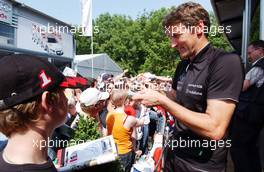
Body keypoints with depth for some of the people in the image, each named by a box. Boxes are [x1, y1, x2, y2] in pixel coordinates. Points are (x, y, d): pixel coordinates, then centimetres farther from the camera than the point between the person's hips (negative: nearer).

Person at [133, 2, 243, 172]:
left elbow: (214, 129, -28)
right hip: (174, 153, 7)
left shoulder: (226, 62, -21)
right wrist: (151, 97, -4)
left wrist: (160, 99, -25)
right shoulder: (183, 65, 4)